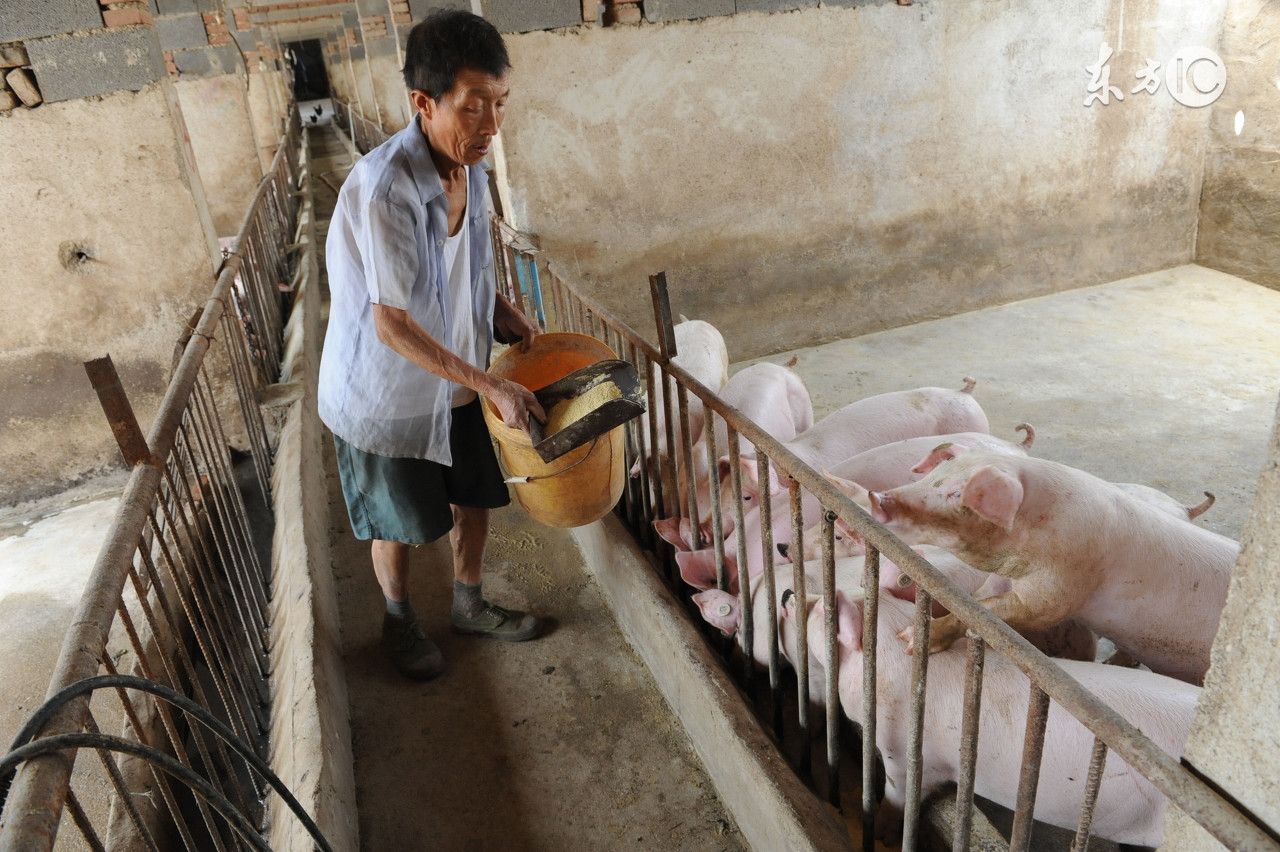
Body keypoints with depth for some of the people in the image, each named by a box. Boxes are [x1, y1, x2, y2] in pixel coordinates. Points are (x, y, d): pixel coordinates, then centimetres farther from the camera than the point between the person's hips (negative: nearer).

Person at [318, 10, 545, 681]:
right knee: (397, 522, 14)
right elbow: (392, 326, -28)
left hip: (456, 374, 7)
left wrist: (501, 310, -5)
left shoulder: (467, 163, -8)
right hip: (385, 389, -6)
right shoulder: (384, 187, -32)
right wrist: (490, 385, -27)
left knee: (475, 493, 20)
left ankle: (469, 605, 45)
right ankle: (399, 620, 43)